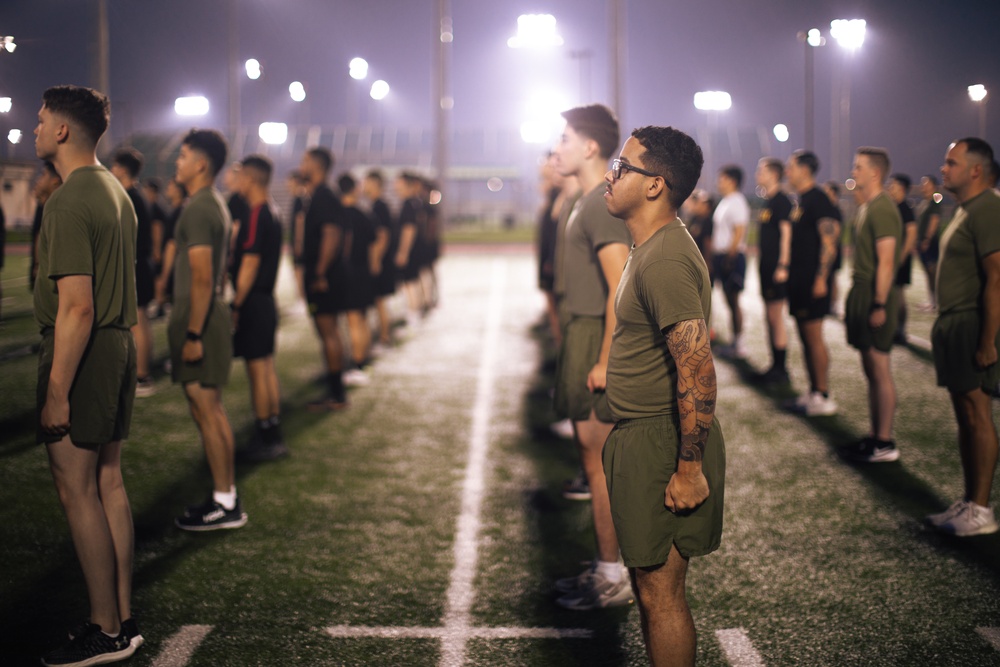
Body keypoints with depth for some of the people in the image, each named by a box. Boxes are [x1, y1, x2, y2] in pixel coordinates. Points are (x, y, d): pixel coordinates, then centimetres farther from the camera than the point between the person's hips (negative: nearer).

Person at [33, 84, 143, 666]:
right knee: (108, 482, 13)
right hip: (119, 345, 9)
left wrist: (57, 392, -21)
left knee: (77, 490, -2)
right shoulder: (116, 191, 13)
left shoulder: (69, 203, -18)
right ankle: (123, 619, 20)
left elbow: (77, 306, -23)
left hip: (80, 353, -9)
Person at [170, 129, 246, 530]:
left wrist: (193, 334, -22)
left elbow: (202, 277, -22)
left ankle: (225, 505, 0)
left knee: (206, 410, -5)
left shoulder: (198, 209, -16)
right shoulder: (216, 204, 16)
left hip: (198, 319, -10)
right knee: (210, 409, 14)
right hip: (210, 315, 10)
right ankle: (227, 497, 20)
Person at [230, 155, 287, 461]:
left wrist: (236, 304, -18)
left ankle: (265, 439, 0)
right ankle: (273, 437, 19)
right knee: (267, 368, 13)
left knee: (257, 370, -4)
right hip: (266, 300, 10)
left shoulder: (256, 216, -17)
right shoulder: (271, 214, 12)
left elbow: (250, 263, -20)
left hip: (252, 301, -10)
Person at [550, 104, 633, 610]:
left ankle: (613, 580, 4)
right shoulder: (589, 202, 16)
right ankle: (605, 568, 23)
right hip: (581, 338, 10)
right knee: (594, 462, 15)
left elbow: (621, 287, -23)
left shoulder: (603, 204, -17)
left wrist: (604, 360, -24)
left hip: (595, 342, -10)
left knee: (599, 464, -4)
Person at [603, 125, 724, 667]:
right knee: (650, 586, 19)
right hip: (641, 439, 10)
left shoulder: (665, 261, -21)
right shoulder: (650, 248, 13)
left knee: (660, 592, -1)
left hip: (663, 447, -10)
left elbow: (697, 370, -26)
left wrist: (689, 470, -24)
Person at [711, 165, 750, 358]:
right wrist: (715, 257, 16)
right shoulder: (724, 202, 16)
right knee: (729, 300, 11)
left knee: (733, 299, -6)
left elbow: (738, 233, -19)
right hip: (721, 255, 9)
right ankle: (735, 342, 16)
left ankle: (739, 344, -2)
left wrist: (730, 257, -22)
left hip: (733, 255, -9)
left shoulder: (737, 202, -13)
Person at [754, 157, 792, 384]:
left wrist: (782, 266, -23)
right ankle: (775, 366, 19)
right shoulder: (767, 203, 16)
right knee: (770, 318, 13)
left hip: (777, 268, -10)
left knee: (776, 318, -6)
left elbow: (786, 233, -18)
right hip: (766, 266, 10)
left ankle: (781, 370, -1)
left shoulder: (782, 201, -12)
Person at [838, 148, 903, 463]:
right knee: (870, 369, 13)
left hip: (875, 296, -10)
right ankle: (875, 436, 19)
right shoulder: (867, 207, 17)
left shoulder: (882, 209, -15)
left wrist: (879, 305, -23)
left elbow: (886, 263, -20)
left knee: (879, 370, -6)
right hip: (862, 294, 10)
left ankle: (885, 444, -1)